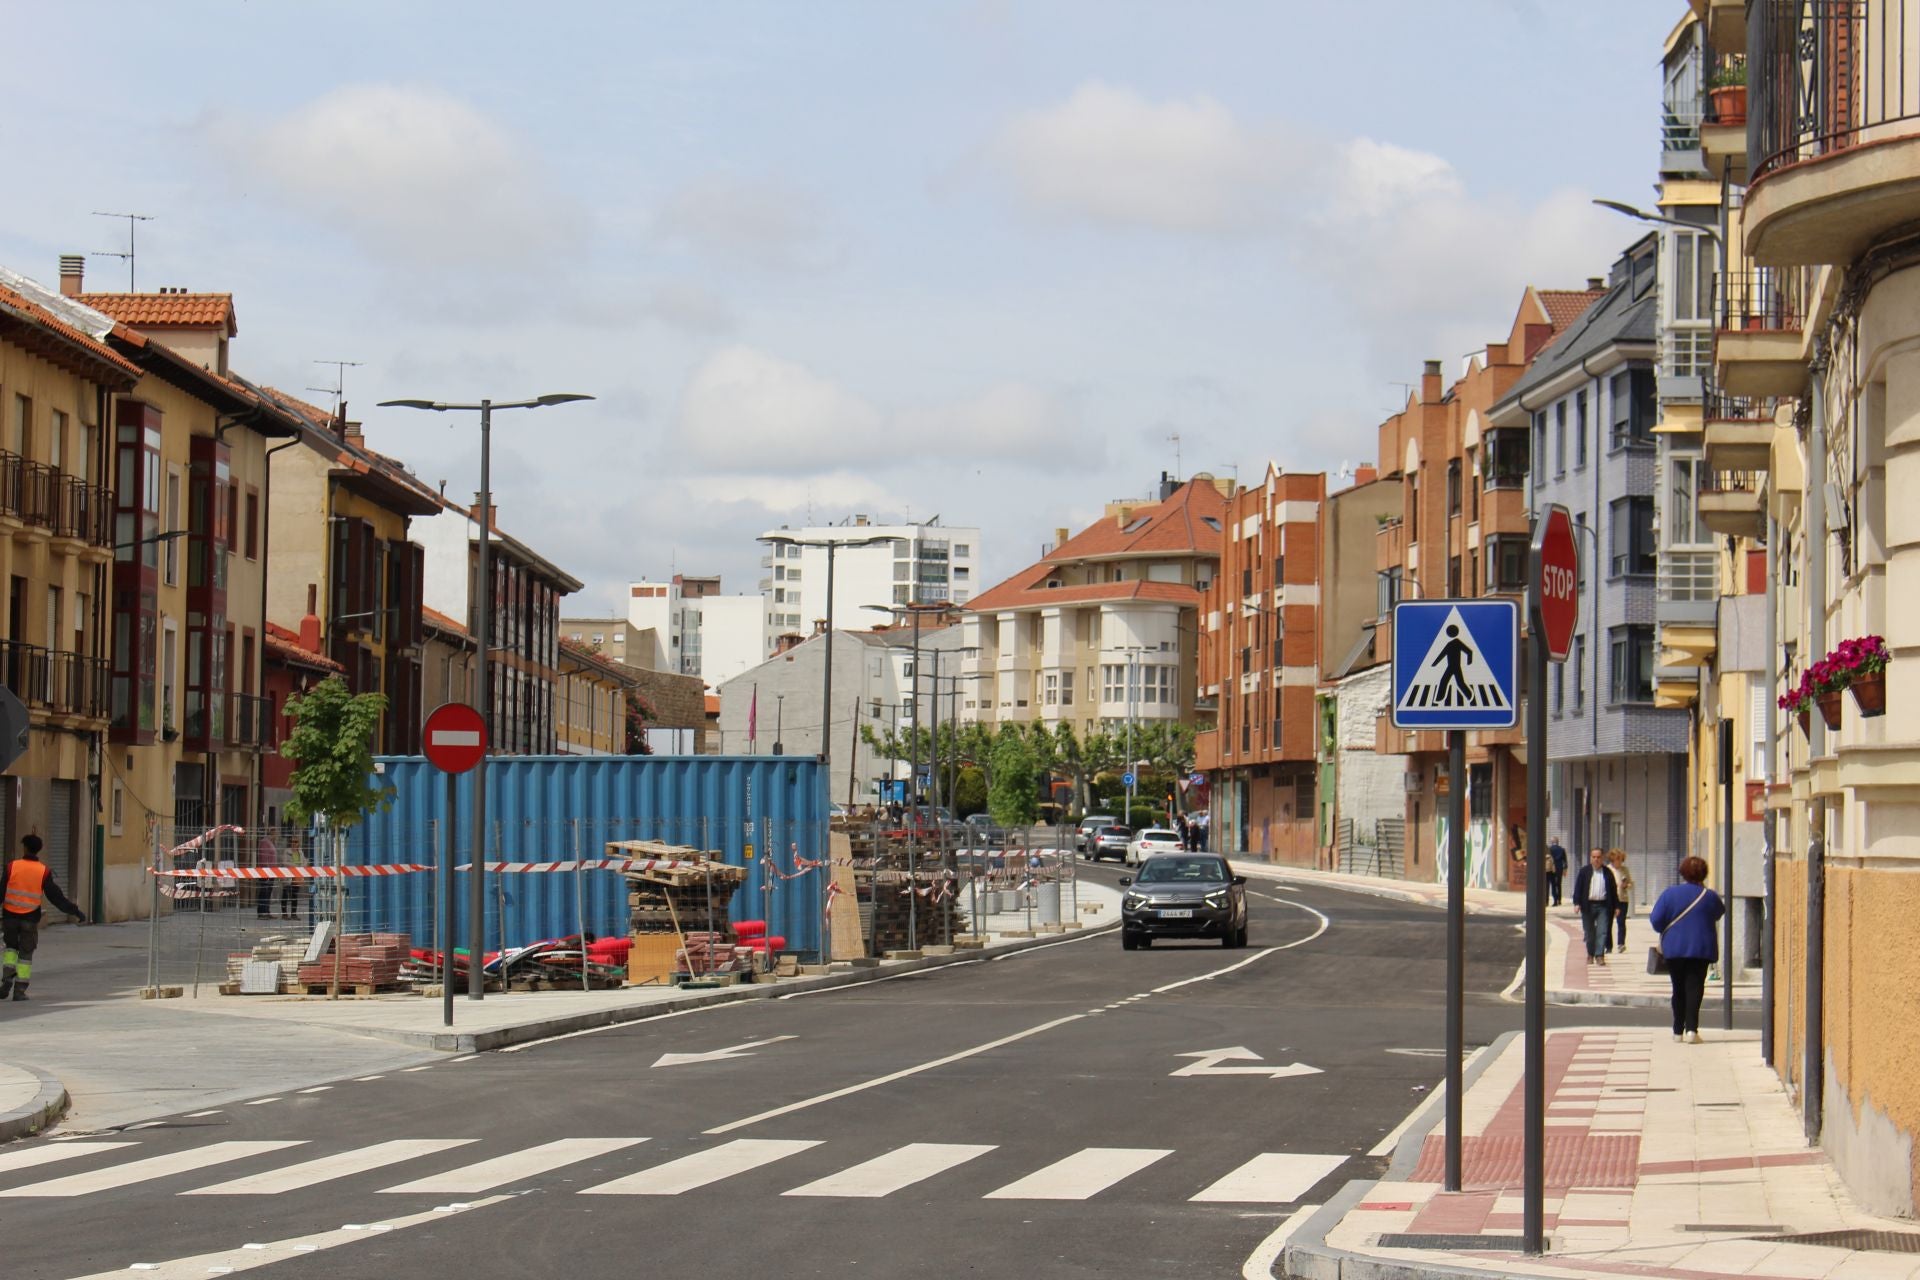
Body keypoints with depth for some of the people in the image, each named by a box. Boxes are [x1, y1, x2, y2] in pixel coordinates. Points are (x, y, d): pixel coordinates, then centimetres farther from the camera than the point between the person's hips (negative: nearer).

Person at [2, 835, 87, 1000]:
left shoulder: (12, 867, -5)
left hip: (10, 916, 0)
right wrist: (75, 912, 1)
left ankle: (7, 979, 1)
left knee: (11, 947, 21)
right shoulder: (43, 872, -4)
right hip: (30, 918, 0)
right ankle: (20, 990, 5)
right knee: (26, 953, 9)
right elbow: (56, 896, -5)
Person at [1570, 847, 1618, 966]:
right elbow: (1578, 887, 1)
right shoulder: (1584, 871, 5)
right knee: (1589, 932, 8)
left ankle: (1599, 956, -9)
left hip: (1603, 906, 0)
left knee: (1602, 931, -8)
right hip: (1588, 905, 0)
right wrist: (1577, 903, -10)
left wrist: (1616, 906, 6)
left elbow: (1614, 889, 9)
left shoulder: (1608, 872, 7)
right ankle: (1590, 955, 23)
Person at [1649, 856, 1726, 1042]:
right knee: (1694, 988, -2)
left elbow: (1656, 921, -6)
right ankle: (1691, 1028, -17)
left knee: (1679, 990, 11)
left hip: (1674, 948, 1)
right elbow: (1720, 912, 18)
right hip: (1701, 950, -1)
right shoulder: (1709, 896, -1)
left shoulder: (1669, 894, -2)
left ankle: (1678, 1031, 13)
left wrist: (1665, 931, 16)